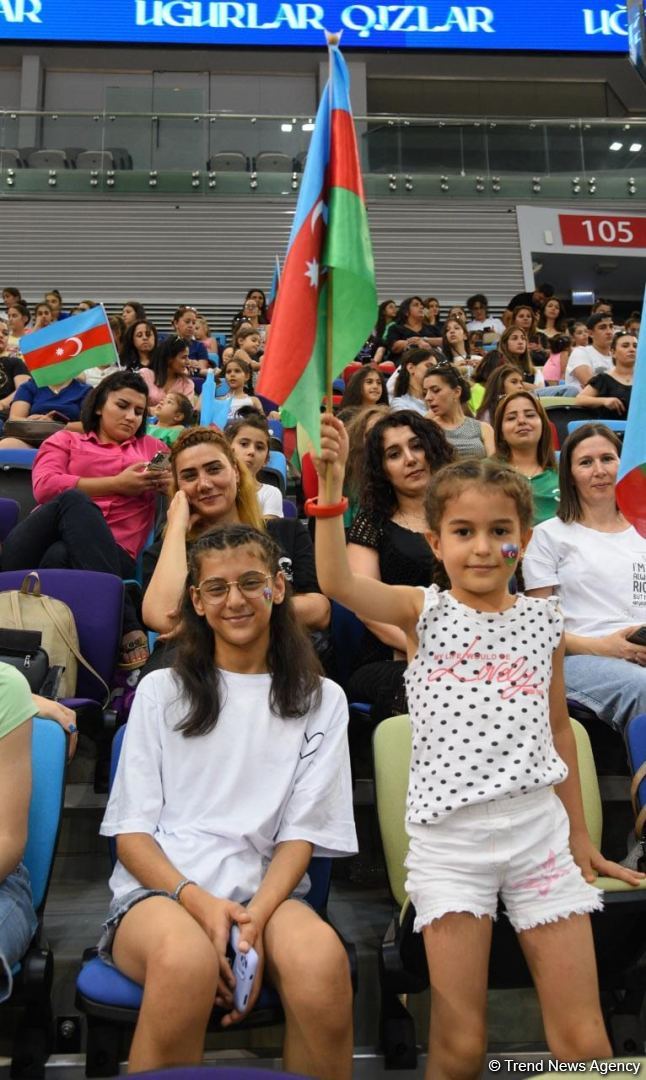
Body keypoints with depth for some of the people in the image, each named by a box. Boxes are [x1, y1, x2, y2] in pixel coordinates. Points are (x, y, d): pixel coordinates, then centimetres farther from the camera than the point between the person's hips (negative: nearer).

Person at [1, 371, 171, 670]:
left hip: (111, 552, 0)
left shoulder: (151, 447, 31)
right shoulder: (65, 439, 24)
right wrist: (117, 484, 0)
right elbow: (45, 486, 3)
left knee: (60, 556, -36)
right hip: (41, 543, 0)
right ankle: (127, 629, -39)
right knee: (74, 499, -36)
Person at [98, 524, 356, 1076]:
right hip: (158, 887, 0)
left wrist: (254, 921, -14)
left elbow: (302, 834, 5)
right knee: (187, 960, -36)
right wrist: (198, 902, -14)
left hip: (265, 891, 1)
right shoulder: (161, 690, 12)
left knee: (322, 958, -33)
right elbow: (131, 831, 5)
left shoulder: (320, 700, 11)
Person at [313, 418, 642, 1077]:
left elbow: (557, 728, 16)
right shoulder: (424, 613, 0)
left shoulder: (543, 619, 8)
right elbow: (337, 581, -18)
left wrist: (579, 834, 20)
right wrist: (331, 488, -27)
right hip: (448, 834, -2)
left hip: (540, 828, 3)